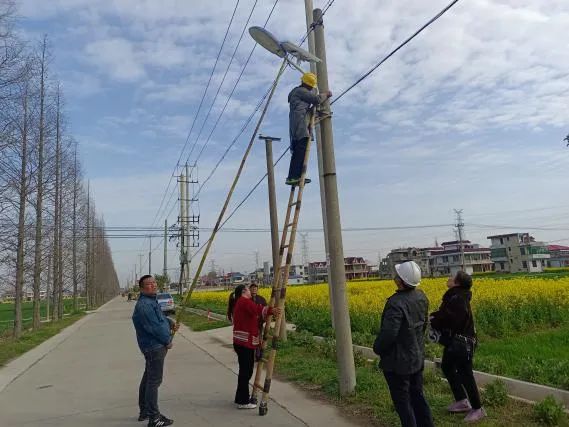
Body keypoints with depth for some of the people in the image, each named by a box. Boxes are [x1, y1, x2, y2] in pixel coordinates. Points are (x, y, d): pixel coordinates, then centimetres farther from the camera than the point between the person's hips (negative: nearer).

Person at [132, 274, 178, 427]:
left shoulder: (151, 301, 11)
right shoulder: (144, 305, -23)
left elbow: (160, 317, 23)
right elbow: (154, 327, -25)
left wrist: (171, 323, 5)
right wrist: (168, 341, -13)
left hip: (153, 346, 11)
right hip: (155, 347, -11)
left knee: (148, 378, 20)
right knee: (154, 381, -3)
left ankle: (144, 411, 34)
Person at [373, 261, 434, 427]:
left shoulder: (396, 303, -30)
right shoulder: (421, 297, -2)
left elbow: (388, 333, -30)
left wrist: (377, 349, -10)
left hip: (398, 363, -8)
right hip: (417, 358, 8)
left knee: (402, 401, 9)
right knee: (418, 396, 22)